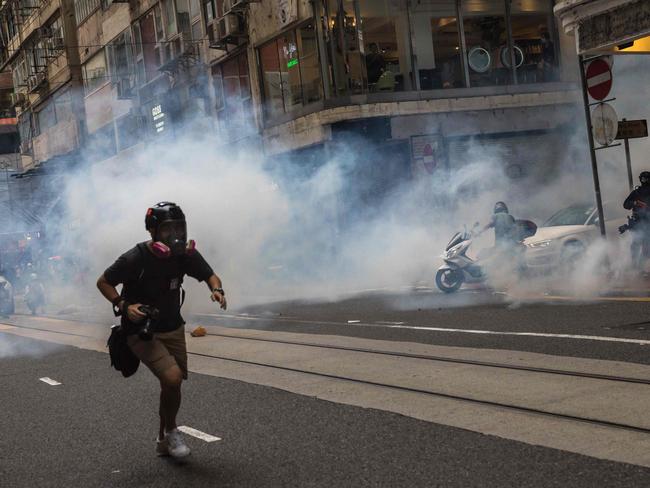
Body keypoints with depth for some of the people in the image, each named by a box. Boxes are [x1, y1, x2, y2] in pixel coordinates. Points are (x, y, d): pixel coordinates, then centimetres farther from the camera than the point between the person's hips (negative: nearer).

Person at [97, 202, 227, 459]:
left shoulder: (185, 254, -10)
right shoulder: (135, 259, -23)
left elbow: (209, 275, 4)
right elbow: (103, 282, -10)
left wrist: (217, 289, -19)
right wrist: (124, 306, -24)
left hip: (173, 329, 6)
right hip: (141, 332, -6)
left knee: (172, 386, 13)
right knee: (172, 377, -24)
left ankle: (163, 441, 34)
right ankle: (171, 431, 2)